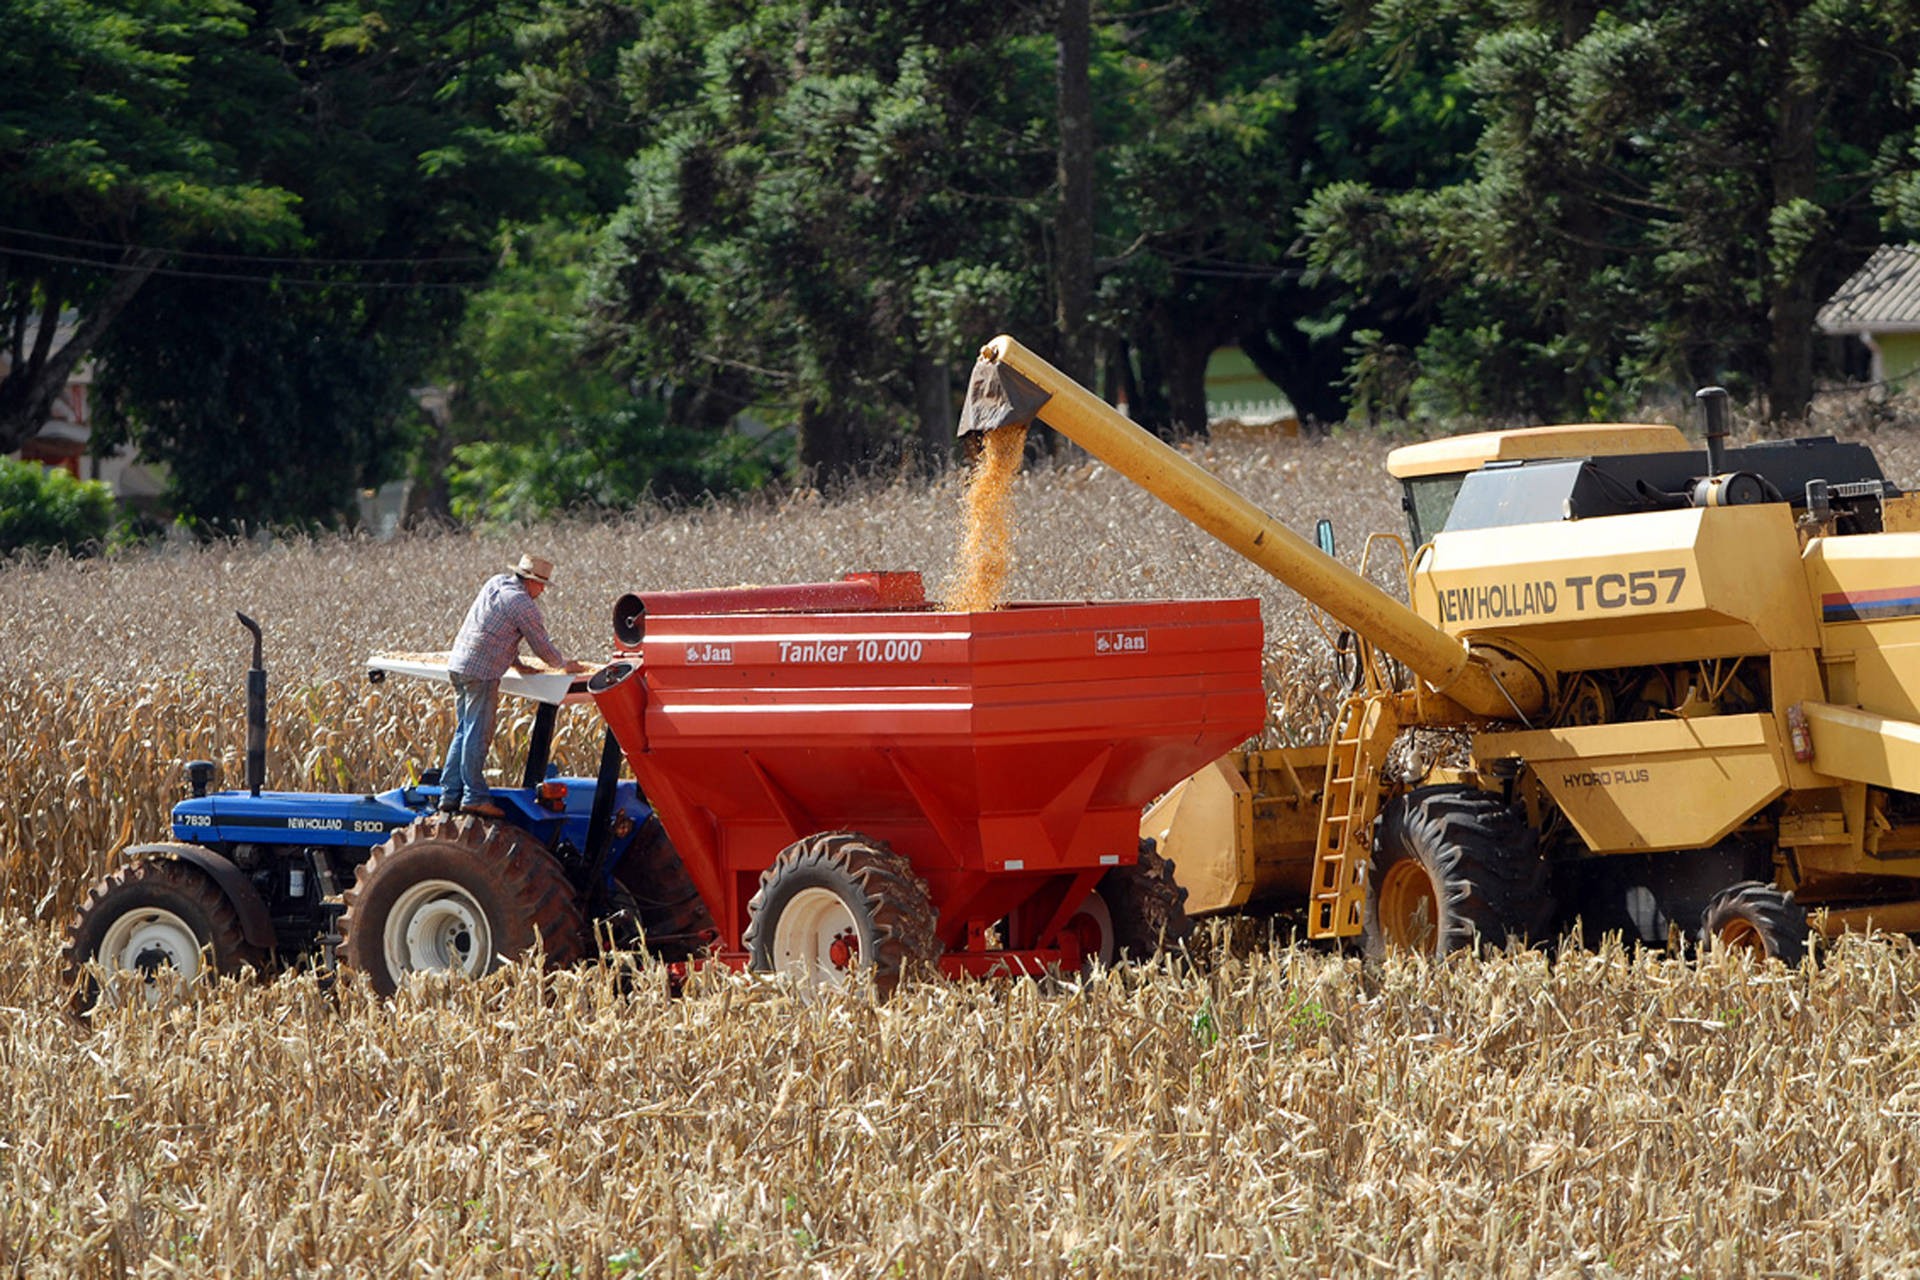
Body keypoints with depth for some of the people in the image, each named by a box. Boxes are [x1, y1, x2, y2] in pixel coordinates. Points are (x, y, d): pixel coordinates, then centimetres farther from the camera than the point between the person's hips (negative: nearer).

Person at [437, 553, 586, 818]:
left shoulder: (496, 583, 16)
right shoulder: (522, 604, -10)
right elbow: (541, 645, -3)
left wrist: (517, 663, 28)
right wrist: (565, 665, 14)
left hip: (458, 664, 9)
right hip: (481, 672, -9)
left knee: (464, 733, 11)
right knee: (477, 735, -8)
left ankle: (450, 795, 10)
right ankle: (474, 798, -8)